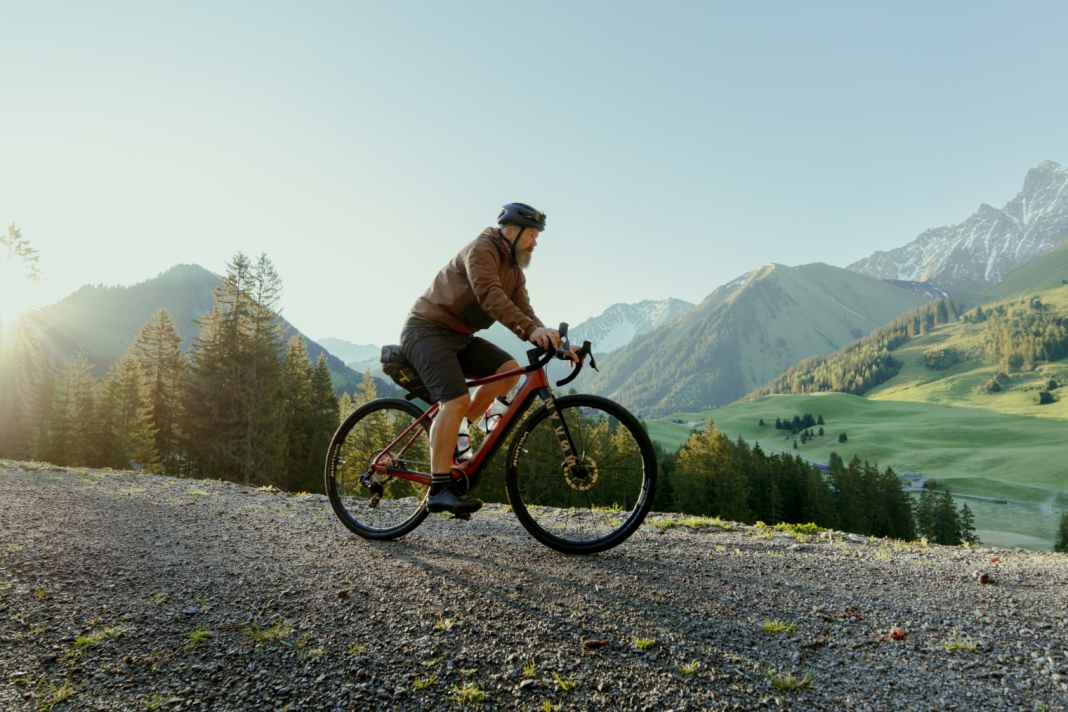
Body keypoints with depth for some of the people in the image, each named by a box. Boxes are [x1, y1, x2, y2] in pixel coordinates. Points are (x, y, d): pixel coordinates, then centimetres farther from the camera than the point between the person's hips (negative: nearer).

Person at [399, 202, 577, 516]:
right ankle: (439, 488, -20)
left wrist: (552, 342, -17)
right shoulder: (481, 250, -15)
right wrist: (533, 329, -44)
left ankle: (454, 434, 0)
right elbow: (490, 296, -33)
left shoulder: (514, 272, 12)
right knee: (457, 400, -24)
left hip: (459, 336, 9)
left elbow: (523, 313, 0)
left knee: (509, 369, -9)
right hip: (427, 329, -9)